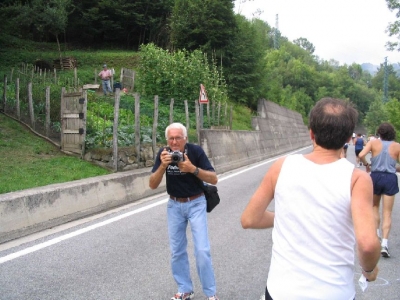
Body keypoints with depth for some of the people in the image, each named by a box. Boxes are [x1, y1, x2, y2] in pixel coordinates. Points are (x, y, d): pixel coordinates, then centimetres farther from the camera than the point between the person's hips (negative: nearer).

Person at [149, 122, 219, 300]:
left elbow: (214, 179, -18)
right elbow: (152, 185, -14)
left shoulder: (196, 150, -18)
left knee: (202, 250, -8)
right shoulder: (163, 153, -11)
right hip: (174, 205, 3)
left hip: (196, 203, -3)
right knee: (177, 251, 8)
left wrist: (192, 168, -33)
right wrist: (163, 166, -31)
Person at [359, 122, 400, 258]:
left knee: (374, 207, 24)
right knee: (387, 213, 3)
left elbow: (361, 155, -15)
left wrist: (366, 164, 4)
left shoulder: (374, 142, -1)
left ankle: (376, 234, 20)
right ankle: (384, 244, -5)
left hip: (375, 176, 0)